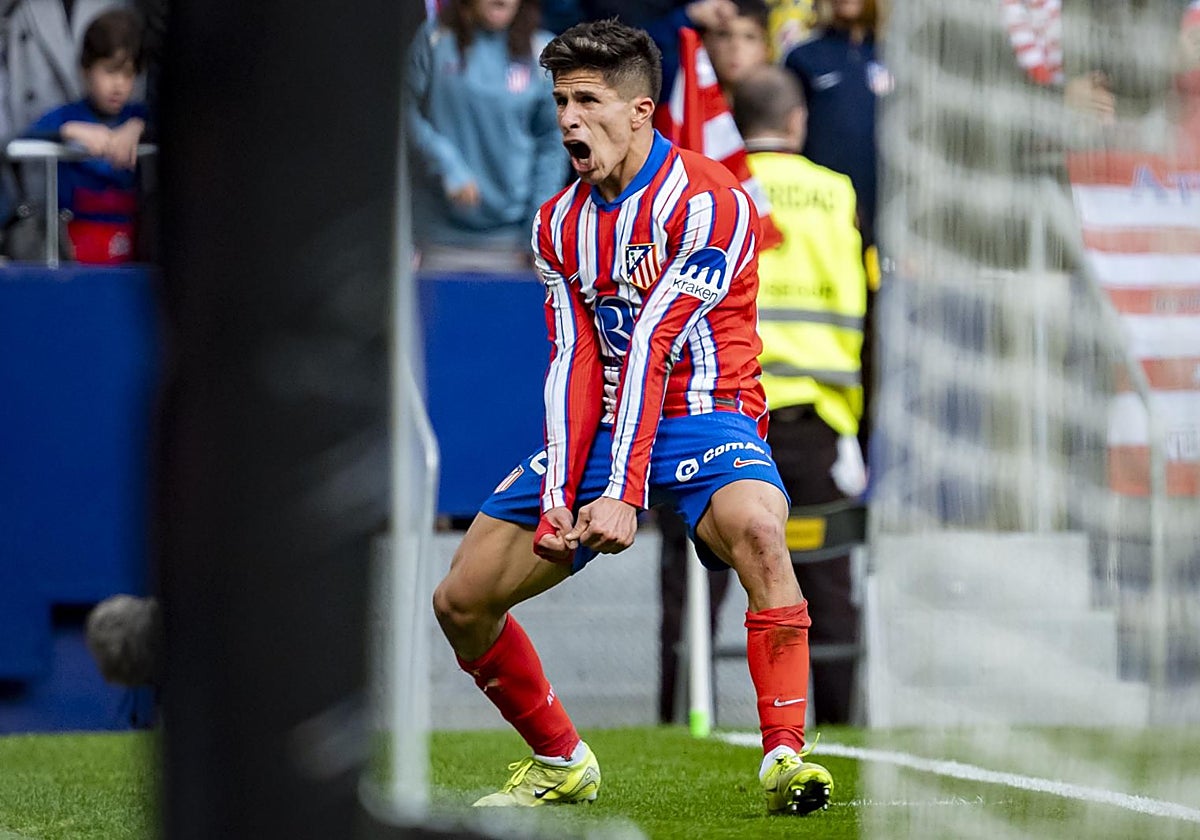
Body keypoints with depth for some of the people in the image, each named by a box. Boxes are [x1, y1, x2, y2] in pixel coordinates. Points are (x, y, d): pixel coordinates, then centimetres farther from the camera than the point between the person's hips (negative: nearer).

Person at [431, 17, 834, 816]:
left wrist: (623, 492, -29)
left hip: (702, 416, -6)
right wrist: (556, 498, -14)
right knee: (462, 599, 0)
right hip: (600, 425, 6)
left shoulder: (710, 202, -14)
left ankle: (785, 757, -33)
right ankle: (561, 763, 20)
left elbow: (652, 349, -23)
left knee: (758, 531, -38)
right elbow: (575, 365, 0)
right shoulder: (558, 222, 7)